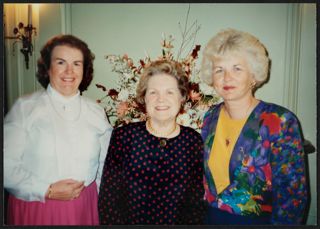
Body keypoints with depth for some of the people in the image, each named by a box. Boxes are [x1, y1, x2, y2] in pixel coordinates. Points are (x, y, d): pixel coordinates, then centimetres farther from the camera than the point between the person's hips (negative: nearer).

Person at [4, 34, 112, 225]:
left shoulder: (96, 113, 1)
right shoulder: (25, 107, -8)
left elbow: (105, 165, 8)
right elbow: (7, 165, -9)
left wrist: (102, 209, 5)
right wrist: (47, 191, -13)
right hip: (34, 208, -2)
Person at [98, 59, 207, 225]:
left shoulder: (194, 141, -10)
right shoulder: (123, 136, -14)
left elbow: (198, 198, -3)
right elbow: (108, 196, -9)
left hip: (177, 220, 1)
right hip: (131, 219, 0)